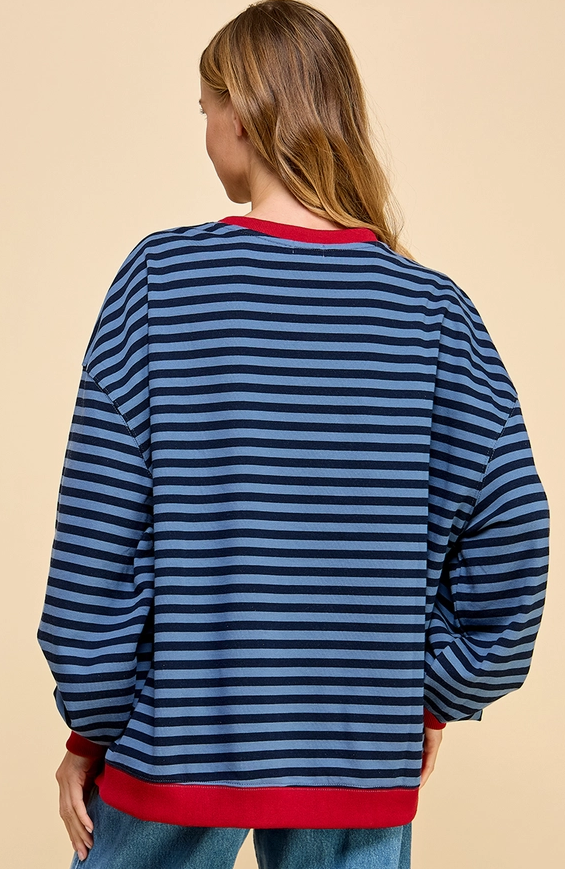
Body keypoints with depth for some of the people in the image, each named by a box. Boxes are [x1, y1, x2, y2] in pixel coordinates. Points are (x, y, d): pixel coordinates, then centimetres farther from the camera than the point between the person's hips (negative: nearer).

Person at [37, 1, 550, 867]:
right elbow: (509, 528, -5)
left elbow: (99, 534, -10)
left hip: (176, 753, -1)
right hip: (363, 770, 2)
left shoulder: (161, 276, -9)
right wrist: (438, 697, 9)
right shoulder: (435, 309, -4)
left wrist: (90, 731, 0)